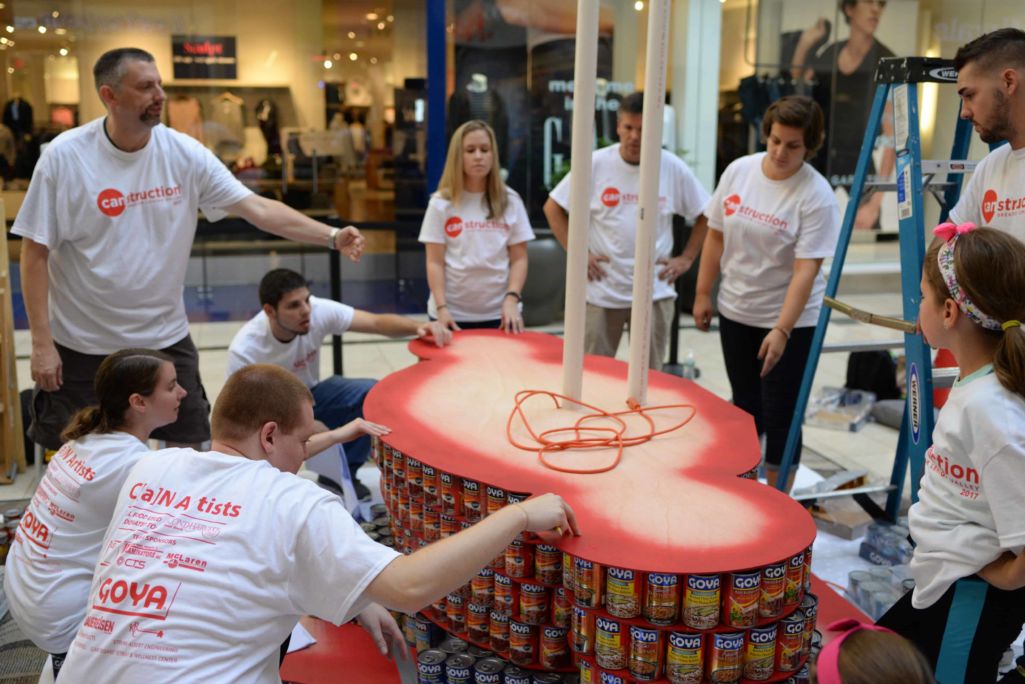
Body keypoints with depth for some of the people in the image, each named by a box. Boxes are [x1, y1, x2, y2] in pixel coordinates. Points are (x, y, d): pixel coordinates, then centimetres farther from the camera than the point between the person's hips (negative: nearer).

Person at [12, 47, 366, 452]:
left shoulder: (184, 153, -6)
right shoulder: (64, 157, -12)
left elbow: (257, 208, -9)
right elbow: (36, 252, -8)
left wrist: (331, 236, -21)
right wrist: (41, 343, -10)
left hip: (166, 339, 2)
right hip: (81, 347, -2)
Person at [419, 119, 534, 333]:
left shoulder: (510, 201, 4)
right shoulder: (441, 203, 0)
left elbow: (519, 258, 2)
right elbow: (435, 263, -2)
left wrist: (511, 299, -11)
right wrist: (441, 308, -12)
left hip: (499, 313, 1)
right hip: (453, 314, -1)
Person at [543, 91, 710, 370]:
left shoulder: (674, 168, -1)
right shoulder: (595, 164, -4)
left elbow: (704, 215, 9)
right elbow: (553, 208, 2)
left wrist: (687, 258, 1)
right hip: (602, 292, 0)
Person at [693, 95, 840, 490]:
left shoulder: (816, 195, -17)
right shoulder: (738, 171, -2)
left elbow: (806, 269, -21)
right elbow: (716, 236, 7)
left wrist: (781, 330, -28)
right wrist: (703, 294, 7)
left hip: (790, 321, -5)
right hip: (736, 312, 5)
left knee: (780, 416, 1)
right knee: (745, 406, 18)